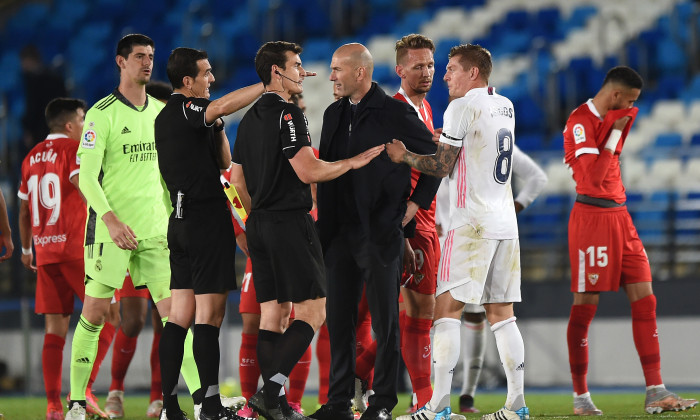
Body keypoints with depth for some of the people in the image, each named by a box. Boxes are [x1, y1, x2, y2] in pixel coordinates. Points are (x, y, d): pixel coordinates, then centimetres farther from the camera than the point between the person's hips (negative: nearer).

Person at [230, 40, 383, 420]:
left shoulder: (250, 119, 15)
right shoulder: (287, 114, -13)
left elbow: (238, 180, 20)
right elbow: (308, 171, -19)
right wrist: (353, 162, -6)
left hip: (260, 224, 9)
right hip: (290, 222, -9)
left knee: (274, 314, 8)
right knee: (311, 312, -7)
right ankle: (270, 389, -19)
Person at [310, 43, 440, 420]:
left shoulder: (395, 114, -8)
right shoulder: (334, 114, 13)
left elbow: (438, 157, -2)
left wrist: (415, 204, -4)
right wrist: (324, 225, 12)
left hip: (381, 233, -6)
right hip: (341, 232, 6)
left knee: (384, 321, 1)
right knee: (338, 320, 7)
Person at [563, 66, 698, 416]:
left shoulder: (612, 118, 16)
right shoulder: (581, 121, -13)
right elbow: (594, 175, -22)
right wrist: (616, 131, -14)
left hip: (619, 214, 9)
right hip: (592, 217, -9)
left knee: (644, 299, 1)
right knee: (585, 305, -3)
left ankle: (655, 393, -1)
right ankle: (580, 398, 5)